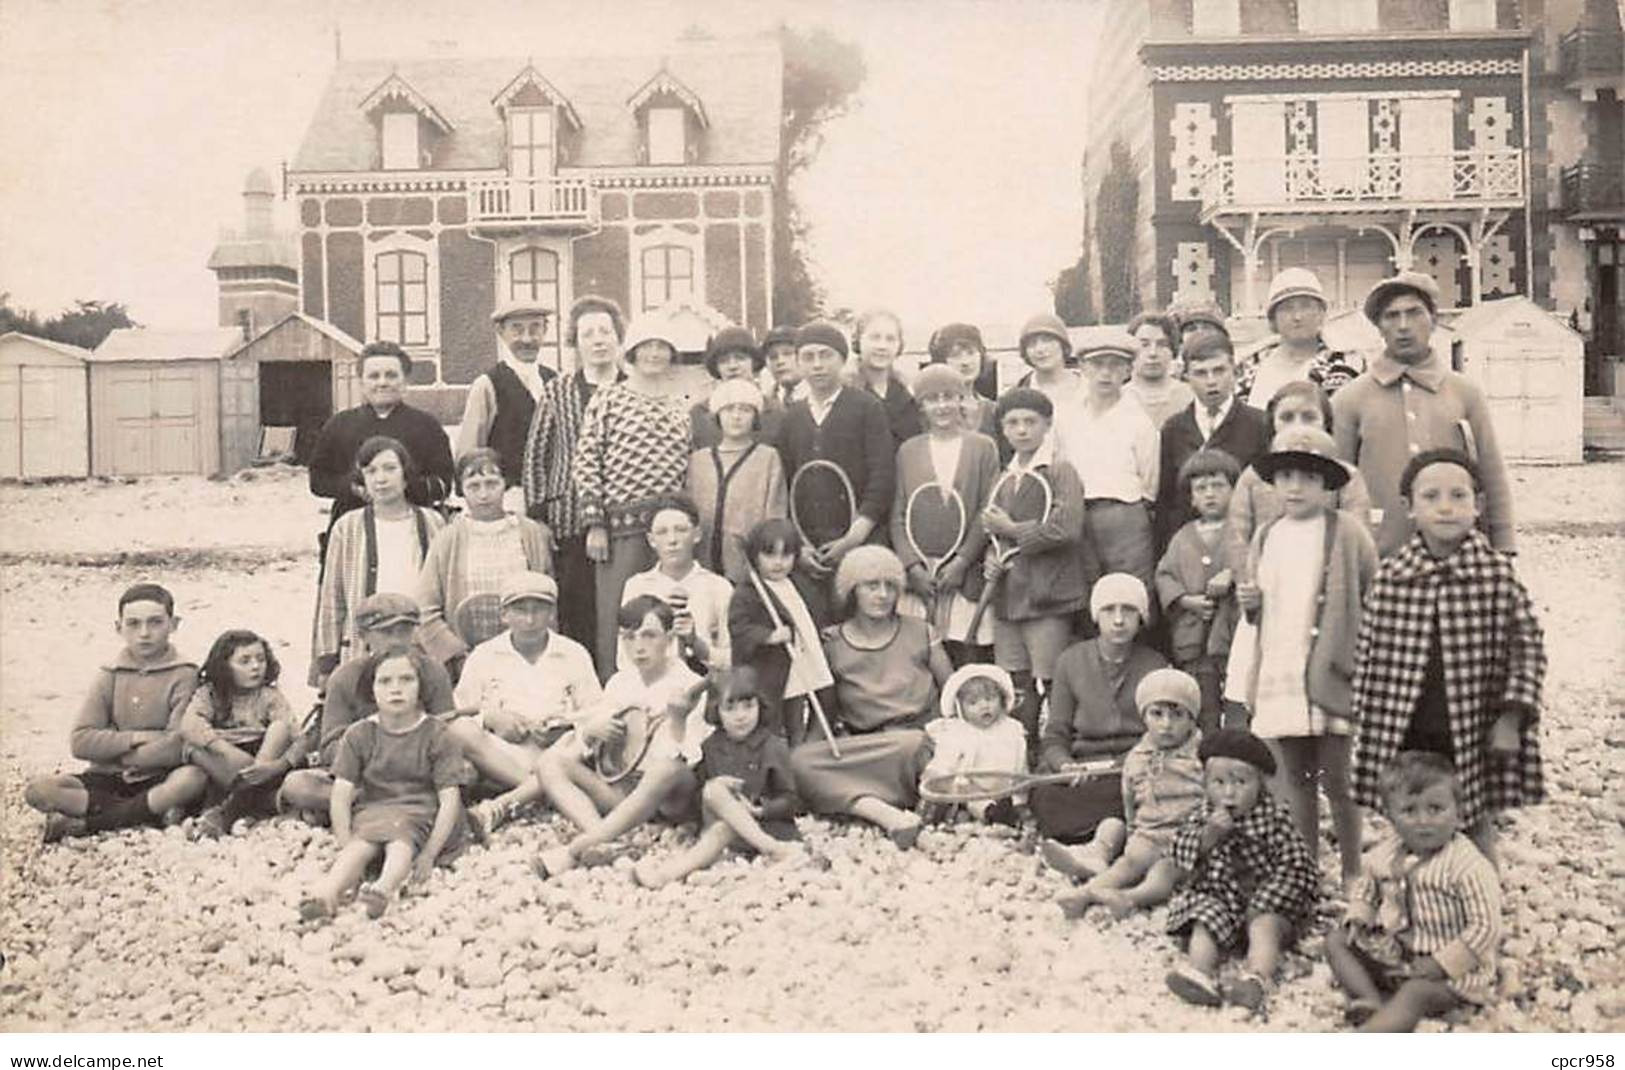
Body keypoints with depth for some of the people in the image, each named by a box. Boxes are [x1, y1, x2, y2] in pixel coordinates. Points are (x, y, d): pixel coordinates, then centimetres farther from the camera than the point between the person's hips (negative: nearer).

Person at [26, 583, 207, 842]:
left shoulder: (183, 675, -5)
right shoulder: (110, 674, 5)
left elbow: (178, 748, -14)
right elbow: (80, 741, -2)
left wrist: (114, 753, -7)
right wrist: (135, 738, -12)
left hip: (157, 779, -3)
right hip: (107, 779, 3)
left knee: (194, 777, -35)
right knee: (38, 790, -20)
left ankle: (84, 823, -24)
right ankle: (153, 811, -22)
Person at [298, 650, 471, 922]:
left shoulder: (436, 736, -1)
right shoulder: (359, 735, 6)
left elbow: (450, 800, -7)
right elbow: (341, 795, 0)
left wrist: (429, 854, -17)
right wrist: (345, 845, -14)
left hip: (423, 814, -2)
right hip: (372, 812, 2)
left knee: (401, 840, -34)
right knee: (362, 844, -31)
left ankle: (384, 889, -63)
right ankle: (325, 894, -56)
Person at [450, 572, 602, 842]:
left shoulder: (574, 654, 14)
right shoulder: (484, 655, 14)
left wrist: (566, 723, -11)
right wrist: (488, 717, -8)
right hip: (499, 755, 1)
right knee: (459, 730, -29)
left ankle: (499, 807, -44)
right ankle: (536, 789, -31)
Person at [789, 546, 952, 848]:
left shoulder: (920, 632, 10)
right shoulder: (832, 643, 9)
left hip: (918, 736, -2)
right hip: (861, 746, 2)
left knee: (910, 745, -40)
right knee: (800, 759, -28)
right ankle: (889, 815, -38)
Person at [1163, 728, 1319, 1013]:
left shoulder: (1274, 817, -6)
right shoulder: (1203, 815, 2)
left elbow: (1295, 865, -5)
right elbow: (1181, 855, -4)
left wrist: (1266, 897, -16)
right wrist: (1208, 835, -22)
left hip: (1264, 900, -3)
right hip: (1215, 898, 3)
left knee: (1265, 924, -29)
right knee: (1205, 924, -22)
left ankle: (1258, 977, -46)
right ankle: (1199, 971, -41)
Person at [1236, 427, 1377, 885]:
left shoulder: (1347, 532, -4)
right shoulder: (1265, 537, 12)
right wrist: (1248, 602, 1)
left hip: (1330, 676, -5)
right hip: (1278, 676, 5)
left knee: (1336, 779, 2)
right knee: (1295, 779, 13)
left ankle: (1352, 873, 18)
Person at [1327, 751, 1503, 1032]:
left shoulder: (1470, 867, -21)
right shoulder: (1383, 854, 0)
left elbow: (1485, 928, -23)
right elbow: (1364, 889, 20)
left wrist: (1437, 965, -24)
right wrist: (1358, 920, -1)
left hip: (1451, 968, -8)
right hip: (1393, 955, 8)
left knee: (1415, 992, -34)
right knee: (1336, 940, -1)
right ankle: (1373, 1002, -24)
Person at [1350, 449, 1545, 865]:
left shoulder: (1497, 575, -8)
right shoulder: (1389, 576, -5)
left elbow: (1528, 647, -4)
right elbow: (1368, 653, 2)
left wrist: (1510, 720, -8)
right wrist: (1365, 722, 3)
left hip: (1472, 736, -1)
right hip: (1404, 735, 1)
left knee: (1476, 824, 15)